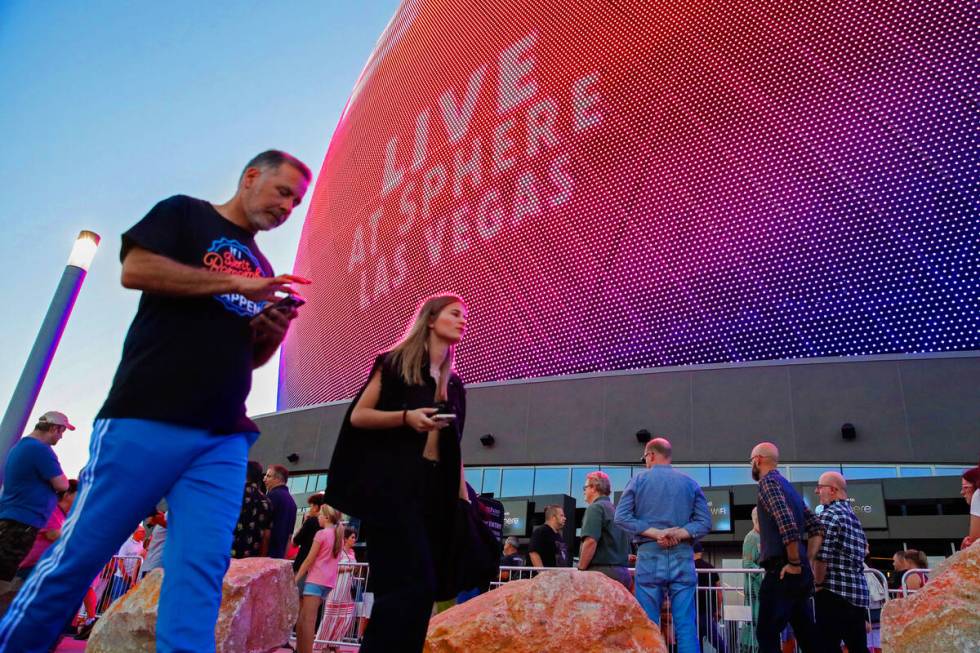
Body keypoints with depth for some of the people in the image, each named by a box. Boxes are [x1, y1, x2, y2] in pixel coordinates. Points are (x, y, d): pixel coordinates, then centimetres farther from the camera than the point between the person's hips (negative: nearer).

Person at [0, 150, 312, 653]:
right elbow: (134, 269, -10)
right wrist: (235, 283, -11)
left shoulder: (260, 266, 22)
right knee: (79, 555, 2)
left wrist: (273, 333, 2)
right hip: (147, 419, -5)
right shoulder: (184, 213, 8)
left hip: (224, 437, 5)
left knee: (200, 570, -3)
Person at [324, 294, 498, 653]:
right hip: (391, 483, -6)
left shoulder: (454, 384, 20)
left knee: (415, 586, 3)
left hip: (436, 489, 6)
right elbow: (358, 415, -2)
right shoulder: (395, 362, 4)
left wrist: (463, 499, 11)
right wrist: (405, 417, -17)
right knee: (413, 584, -15)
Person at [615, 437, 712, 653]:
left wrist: (654, 533, -9)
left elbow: (621, 517, -5)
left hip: (649, 556, -1)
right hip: (682, 557, 2)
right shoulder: (690, 483, 9)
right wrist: (678, 534, -8)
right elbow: (705, 522, 1)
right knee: (686, 625, 3)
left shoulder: (638, 480, 4)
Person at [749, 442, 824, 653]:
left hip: (782, 571, -9)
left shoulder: (768, 482, -8)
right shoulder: (789, 487, 20)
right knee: (807, 636, 12)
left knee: (767, 634, -6)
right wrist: (806, 560, 13)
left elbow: (787, 524, -22)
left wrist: (794, 563, -16)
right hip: (802, 573, 9)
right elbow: (817, 528, 18)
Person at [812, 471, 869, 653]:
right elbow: (860, 553, 21)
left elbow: (821, 556, -17)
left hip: (834, 591, -8)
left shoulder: (829, 514, -9)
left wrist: (818, 584, -4)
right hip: (859, 592, 8)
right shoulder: (854, 516, 17)